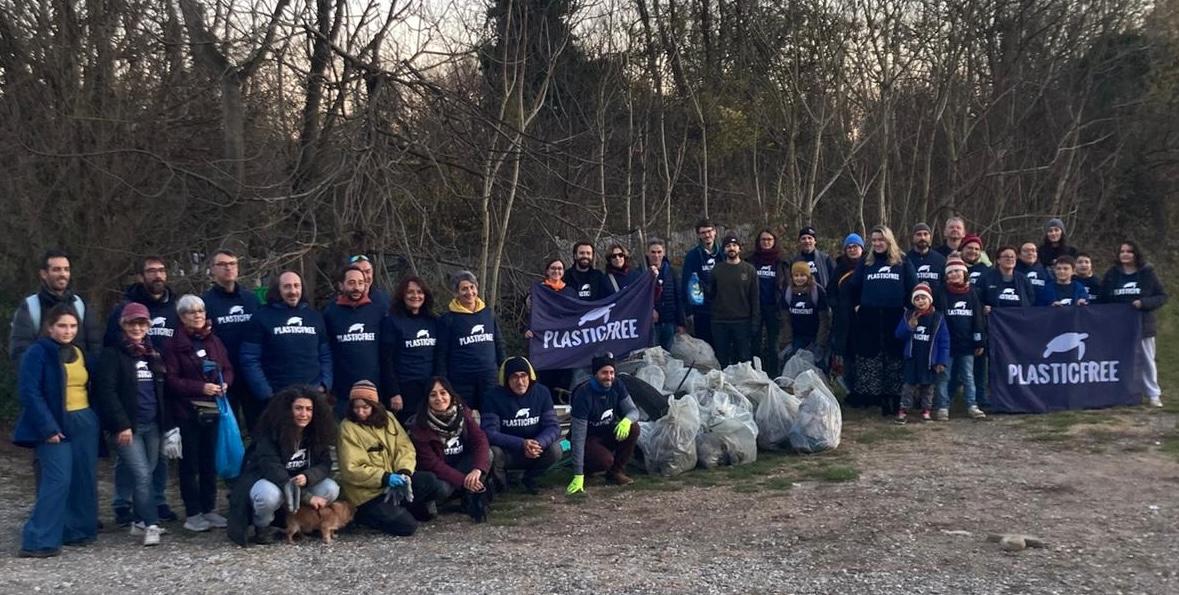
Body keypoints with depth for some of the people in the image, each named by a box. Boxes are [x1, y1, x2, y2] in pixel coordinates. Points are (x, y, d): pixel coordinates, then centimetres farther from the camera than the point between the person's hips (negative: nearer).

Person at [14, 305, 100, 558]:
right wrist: (47, 428, -19)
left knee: (85, 479, 8)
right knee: (58, 479, -14)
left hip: (85, 423, 7)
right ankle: (38, 541, -11)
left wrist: (94, 419, 9)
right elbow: (29, 392, -14)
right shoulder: (37, 352, -7)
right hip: (56, 425, -7)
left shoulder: (79, 353, 14)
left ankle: (79, 531, 20)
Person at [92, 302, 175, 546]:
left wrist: (168, 424, 13)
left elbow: (163, 393, 18)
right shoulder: (112, 355, -3)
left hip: (152, 425, 5)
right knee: (142, 475, -12)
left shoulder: (153, 355, 15)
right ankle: (151, 525, -10)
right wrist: (121, 425, -17)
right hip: (128, 426, -5)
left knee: (146, 474, 7)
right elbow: (106, 391, -11)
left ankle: (141, 521, 18)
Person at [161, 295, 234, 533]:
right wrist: (201, 387, -17)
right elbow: (171, 380, -9)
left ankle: (209, 509, 19)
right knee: (190, 463, 2)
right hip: (188, 412, -4)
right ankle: (192, 513, 9)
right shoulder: (174, 344, -2)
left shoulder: (214, 341, 13)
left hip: (213, 409, 4)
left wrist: (225, 383, -7)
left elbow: (228, 369, 15)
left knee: (210, 461, 9)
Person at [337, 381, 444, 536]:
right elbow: (351, 470, -15)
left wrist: (404, 471, -19)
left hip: (393, 482, 6)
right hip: (366, 492, -6)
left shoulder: (387, 418, 6)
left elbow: (405, 447, 2)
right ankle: (366, 514, 4)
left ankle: (399, 508, 3)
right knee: (406, 525, -20)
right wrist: (385, 478, -25)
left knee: (430, 481, -18)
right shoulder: (348, 427, -11)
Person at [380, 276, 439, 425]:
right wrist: (393, 393, -12)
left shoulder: (433, 321, 12)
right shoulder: (391, 322, -2)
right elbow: (386, 360, -7)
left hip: (431, 388, 5)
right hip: (405, 389, -4)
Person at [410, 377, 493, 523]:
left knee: (487, 454, -24)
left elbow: (480, 440, -18)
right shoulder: (421, 427, -17)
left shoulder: (462, 413, -8)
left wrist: (477, 469, -37)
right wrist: (463, 480, -32)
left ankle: (473, 499, -13)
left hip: (462, 465, 3)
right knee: (442, 488, -36)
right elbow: (431, 462, -21)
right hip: (438, 475, -3)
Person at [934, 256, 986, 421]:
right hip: (947, 343, -2)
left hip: (967, 343, 2)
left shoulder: (971, 293, 6)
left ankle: (972, 406, 16)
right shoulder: (942, 292, -3)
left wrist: (980, 342, 4)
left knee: (968, 376, 10)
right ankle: (942, 407, 8)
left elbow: (977, 318, 7)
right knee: (945, 377, 2)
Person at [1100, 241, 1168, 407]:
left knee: (1146, 360, 7)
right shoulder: (1112, 274, 3)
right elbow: (1103, 299, 5)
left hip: (1143, 324, -1)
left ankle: (1154, 395, 15)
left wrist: (1143, 303, -16)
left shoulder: (1147, 272, -1)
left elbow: (1162, 296, -1)